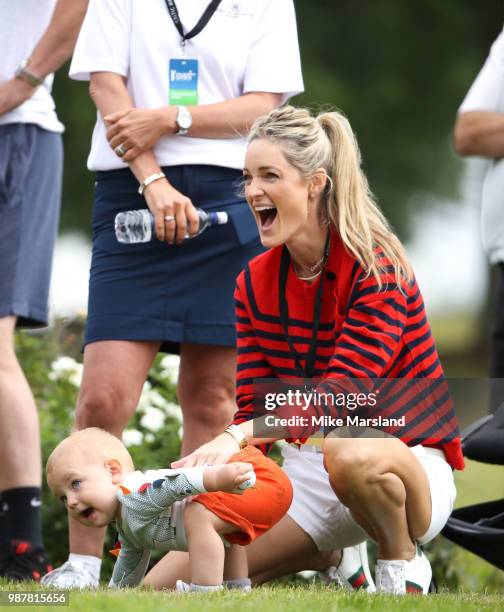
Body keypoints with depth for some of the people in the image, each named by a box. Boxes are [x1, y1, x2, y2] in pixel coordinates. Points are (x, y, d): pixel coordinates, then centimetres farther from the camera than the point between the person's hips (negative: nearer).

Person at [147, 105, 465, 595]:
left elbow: (343, 389, -29)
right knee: (159, 587, -5)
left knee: (348, 453, -45)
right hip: (308, 468, 6)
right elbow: (252, 404, -1)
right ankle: (327, 561, 15)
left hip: (405, 463, -6)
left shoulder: (377, 269, -18)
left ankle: (403, 563, -13)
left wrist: (239, 436, -42)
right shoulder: (254, 284, 3)